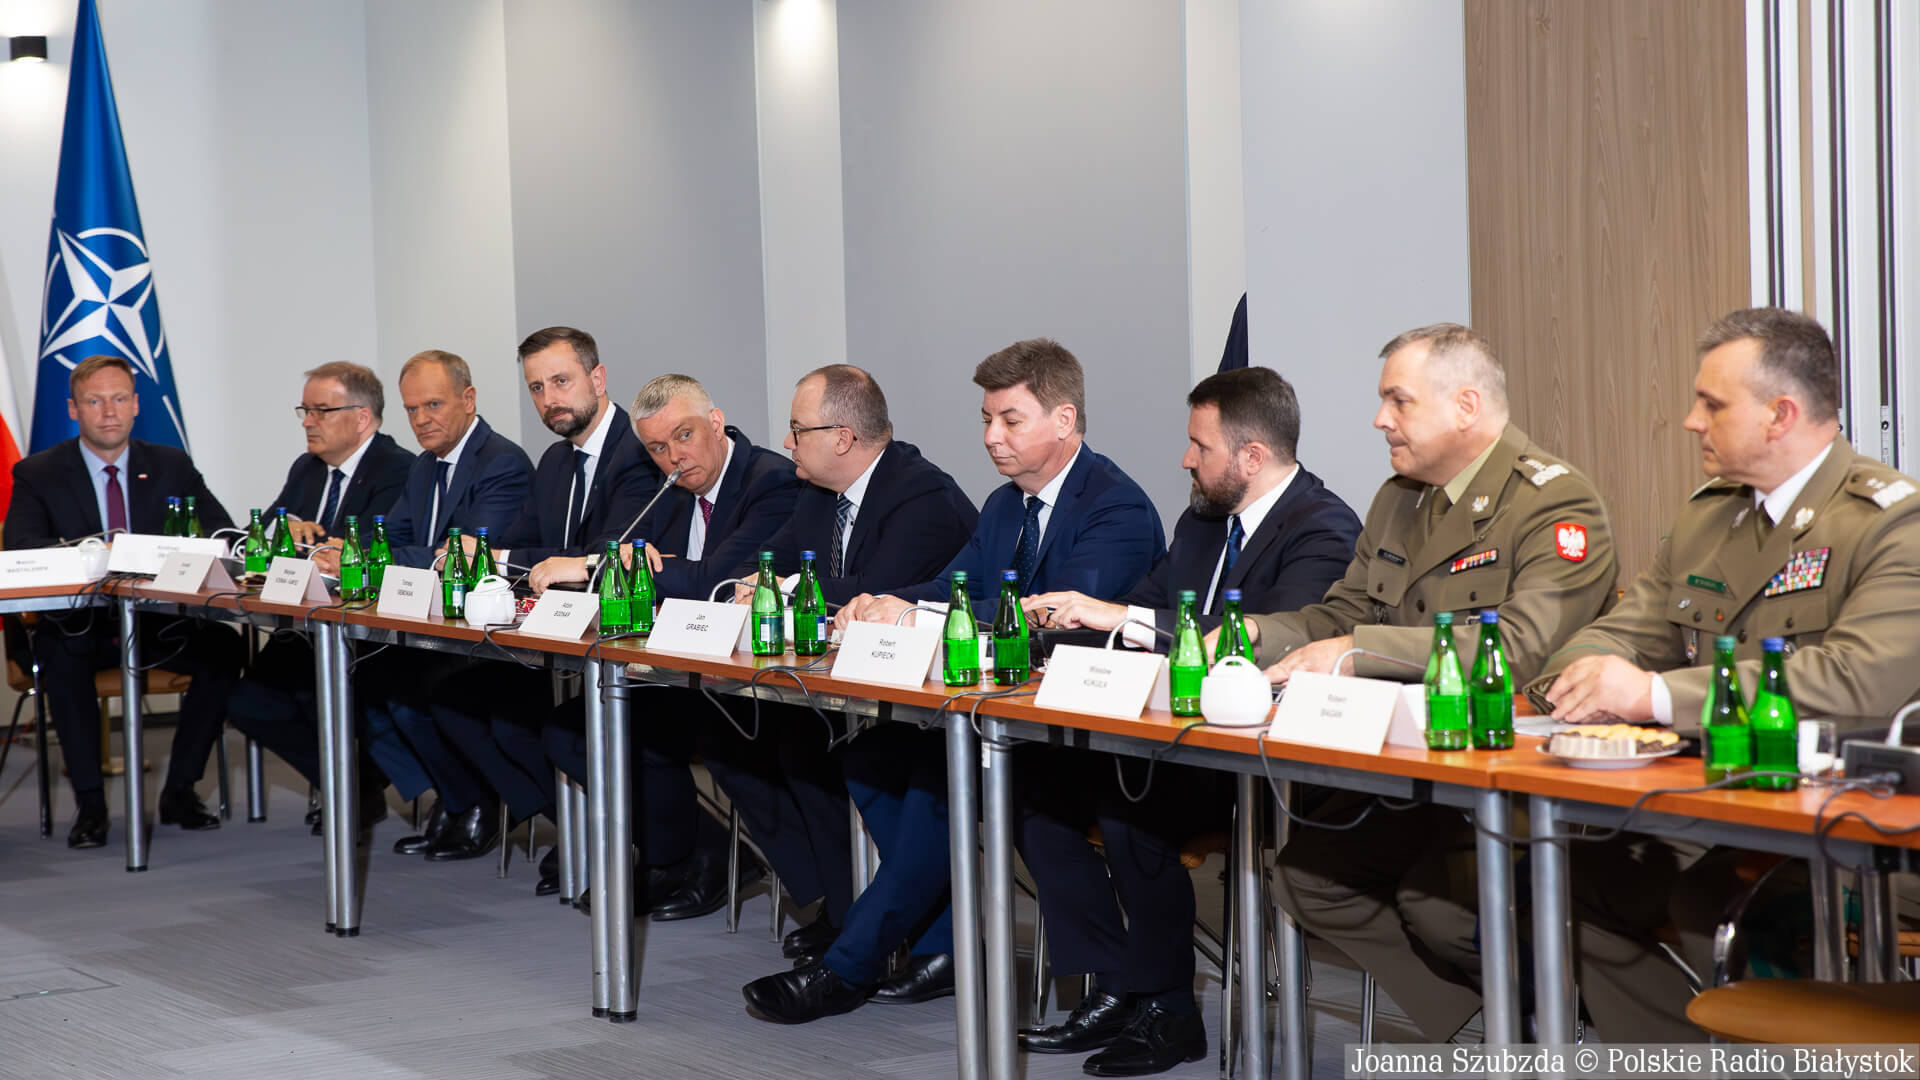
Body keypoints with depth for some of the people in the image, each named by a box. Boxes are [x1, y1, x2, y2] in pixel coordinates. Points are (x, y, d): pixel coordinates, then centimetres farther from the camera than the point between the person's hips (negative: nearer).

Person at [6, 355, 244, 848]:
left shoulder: (172, 466, 8)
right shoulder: (38, 473, 2)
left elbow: (226, 535, 1)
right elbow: (19, 547, -13)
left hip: (160, 623, 2)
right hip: (79, 624, -2)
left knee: (224, 647, -26)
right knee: (58, 654, -35)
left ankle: (179, 790, -13)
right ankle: (89, 801, -25)